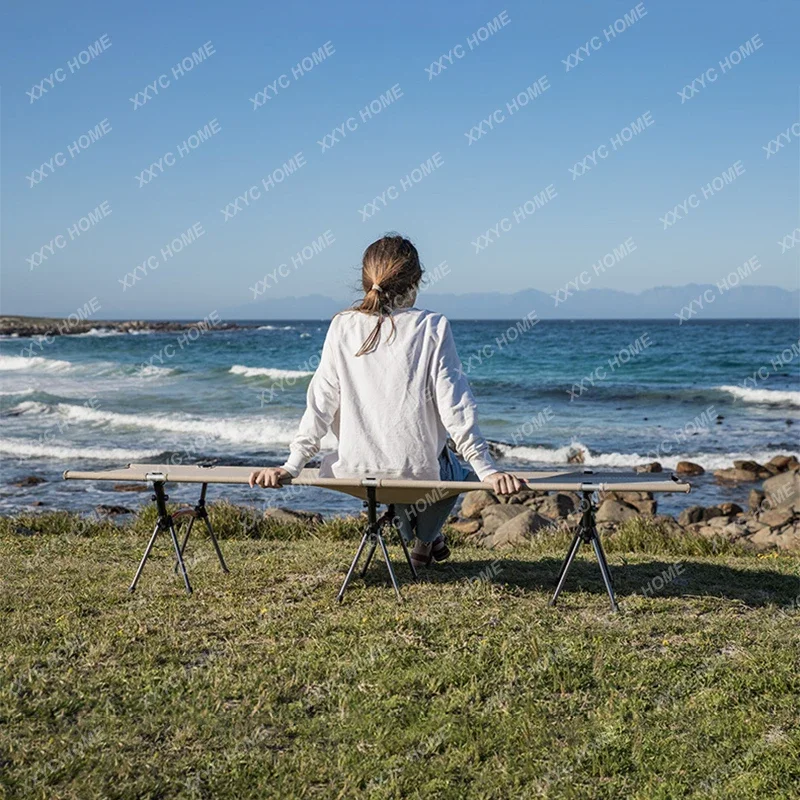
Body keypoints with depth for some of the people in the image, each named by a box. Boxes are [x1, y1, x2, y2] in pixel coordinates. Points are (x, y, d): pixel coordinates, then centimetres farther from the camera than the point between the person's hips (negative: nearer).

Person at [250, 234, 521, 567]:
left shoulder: (343, 326, -2)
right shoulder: (432, 327, -9)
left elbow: (320, 403, -4)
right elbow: (454, 405, -12)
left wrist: (291, 466, 0)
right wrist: (486, 470, -9)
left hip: (355, 474, 3)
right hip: (419, 472, -3)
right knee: (456, 467, 35)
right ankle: (426, 536, 35)